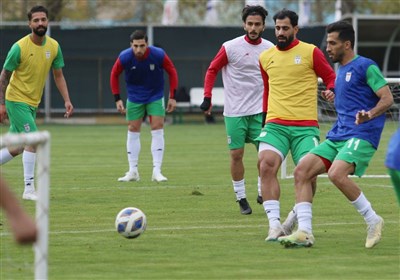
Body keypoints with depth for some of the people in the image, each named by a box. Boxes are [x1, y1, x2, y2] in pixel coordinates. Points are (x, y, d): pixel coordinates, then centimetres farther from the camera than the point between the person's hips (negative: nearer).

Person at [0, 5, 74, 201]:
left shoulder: (54, 46, 0)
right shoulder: (19, 47, -15)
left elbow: (58, 76, 10)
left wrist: (67, 100, 0)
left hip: (32, 103, 7)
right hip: (16, 99, -7)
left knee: (16, 148, 12)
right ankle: (29, 189, -13)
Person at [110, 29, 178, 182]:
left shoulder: (159, 55, -23)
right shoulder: (124, 58, -21)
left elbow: (172, 72, -7)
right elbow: (114, 75, -3)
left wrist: (172, 97, -9)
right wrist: (117, 99, -7)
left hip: (155, 96, -1)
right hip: (134, 98, 1)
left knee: (157, 130, -9)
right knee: (132, 131, 3)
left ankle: (157, 171, -7)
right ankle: (133, 172, 12)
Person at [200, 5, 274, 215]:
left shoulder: (270, 49, 3)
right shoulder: (230, 47, -7)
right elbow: (212, 70, 1)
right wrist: (207, 97, -8)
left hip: (260, 111, 2)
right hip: (235, 111, -2)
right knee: (236, 154, 1)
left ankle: (263, 193, 13)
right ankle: (241, 198, 12)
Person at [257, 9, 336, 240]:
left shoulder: (310, 52, 2)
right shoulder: (266, 58, 15)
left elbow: (331, 77, 6)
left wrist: (332, 90, -16)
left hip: (306, 126, -2)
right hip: (275, 124, 2)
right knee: (267, 166, -22)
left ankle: (295, 219, 16)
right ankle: (275, 225, -22)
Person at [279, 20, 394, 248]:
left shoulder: (365, 66, -5)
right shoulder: (341, 70, 21)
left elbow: (387, 98, -12)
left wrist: (369, 114, -29)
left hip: (361, 135, -9)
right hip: (338, 136, 9)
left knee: (336, 174, -31)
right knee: (302, 171, -7)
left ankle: (373, 221, -14)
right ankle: (305, 232, -10)